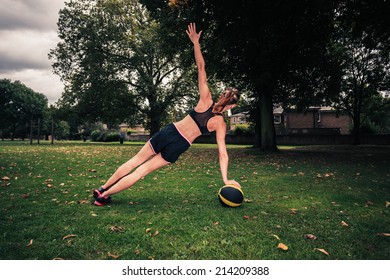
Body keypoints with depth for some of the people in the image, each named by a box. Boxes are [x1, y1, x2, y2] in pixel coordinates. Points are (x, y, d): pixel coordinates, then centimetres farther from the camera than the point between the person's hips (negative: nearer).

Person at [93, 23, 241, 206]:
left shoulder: (206, 99, -2)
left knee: (135, 161, 15)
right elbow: (222, 153, -7)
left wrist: (195, 42, -3)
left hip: (168, 132, 1)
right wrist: (225, 179, -2)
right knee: (142, 170, 9)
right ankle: (103, 196, 17)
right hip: (177, 147, -1)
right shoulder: (220, 124, -5)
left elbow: (200, 66, -5)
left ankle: (102, 189, 24)